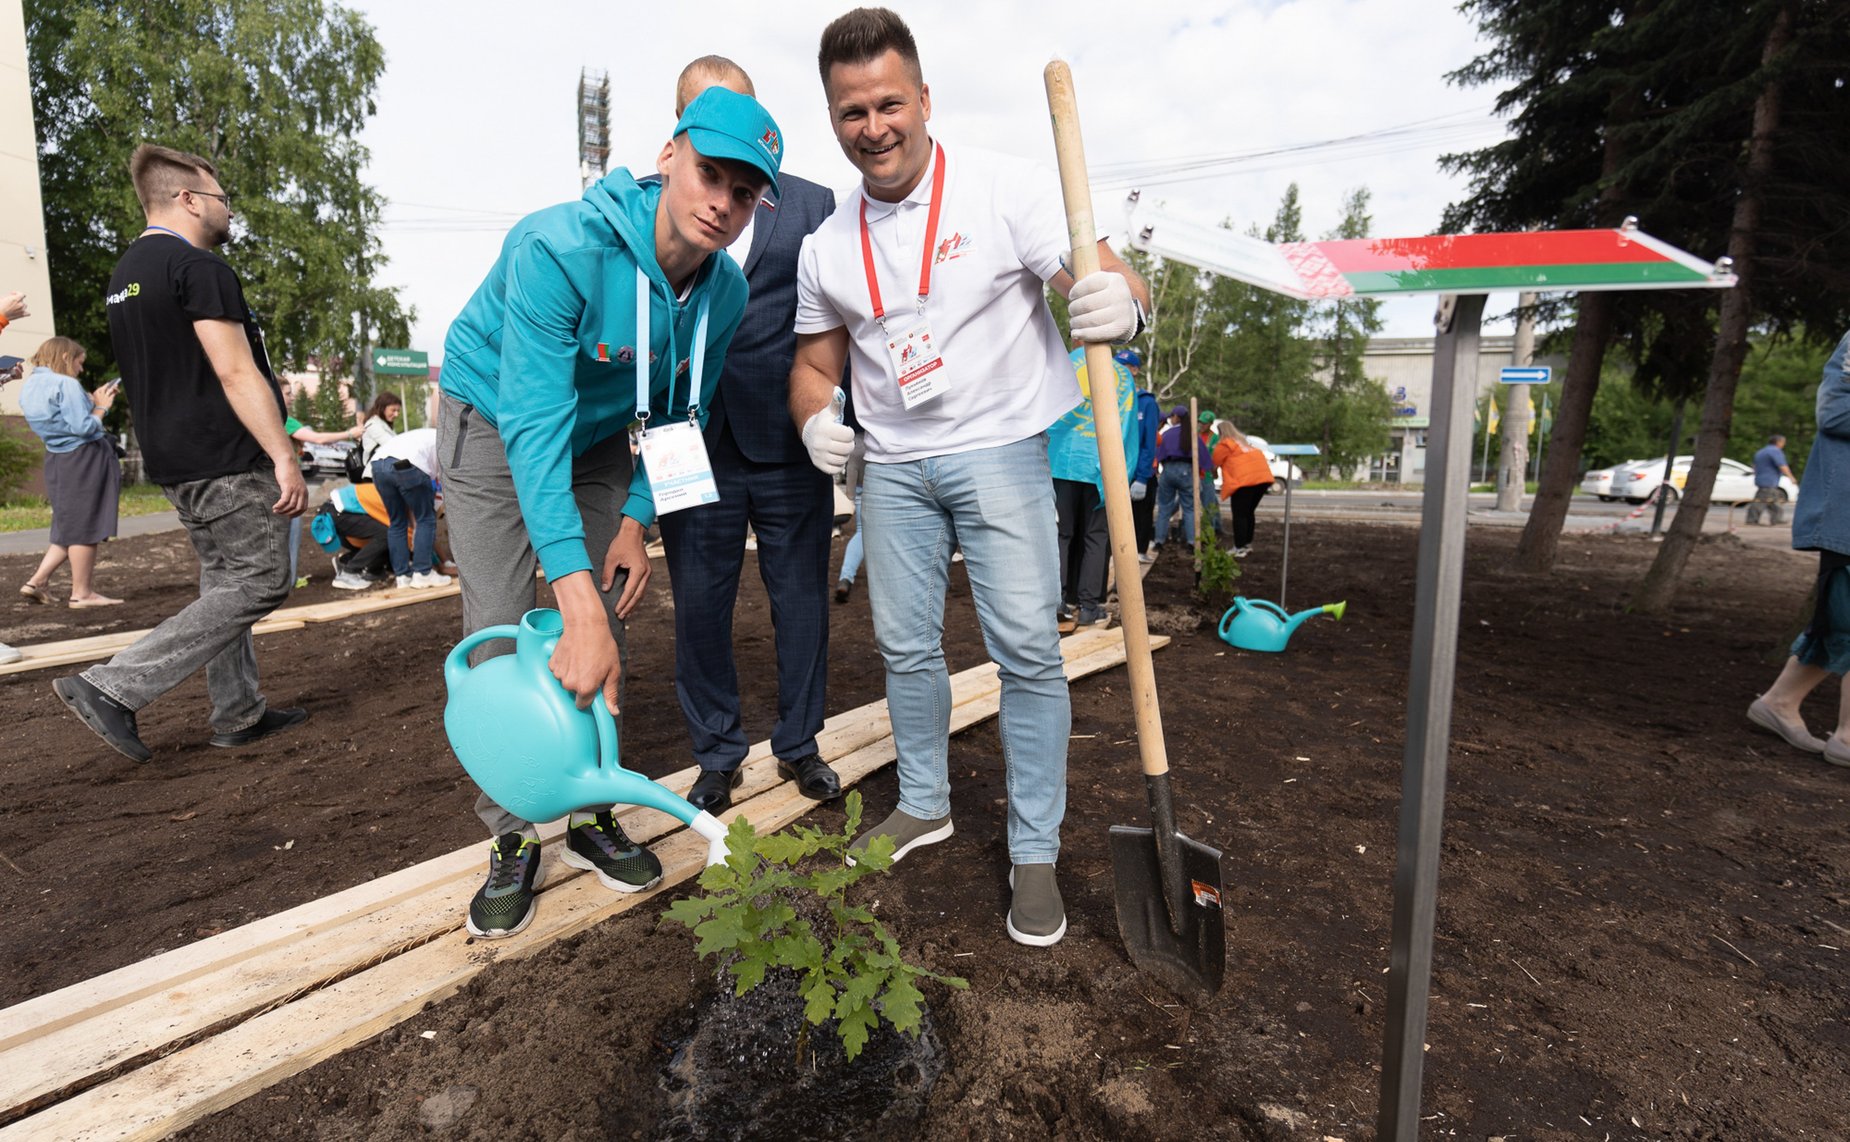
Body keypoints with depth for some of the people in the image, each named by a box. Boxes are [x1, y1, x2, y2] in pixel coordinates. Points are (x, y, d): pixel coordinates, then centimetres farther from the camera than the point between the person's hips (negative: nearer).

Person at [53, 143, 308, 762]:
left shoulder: (126, 273, 18)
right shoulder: (199, 267, -12)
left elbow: (165, 374, 22)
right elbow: (235, 373, -21)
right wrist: (285, 457, -22)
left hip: (175, 462, 10)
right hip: (230, 459, -10)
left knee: (224, 582, 13)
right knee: (260, 582, -5)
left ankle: (240, 713, 18)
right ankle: (112, 687, -6)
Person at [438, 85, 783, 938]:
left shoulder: (725, 291, -15)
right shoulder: (560, 249, -34)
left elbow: (679, 417, 0)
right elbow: (533, 427, -41)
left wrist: (635, 520, -8)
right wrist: (578, 601, -47)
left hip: (599, 438, 4)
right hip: (492, 425, -4)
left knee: (605, 639, 0)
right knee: (500, 638, -9)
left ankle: (591, 815, 18)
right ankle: (512, 841, 7)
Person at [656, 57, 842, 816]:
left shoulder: (810, 204, 7)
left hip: (787, 442, 0)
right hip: (693, 444, 0)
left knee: (801, 597, 9)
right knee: (699, 605, 8)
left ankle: (798, 742, 29)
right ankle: (717, 756, 26)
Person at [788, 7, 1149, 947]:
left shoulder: (1003, 189, -7)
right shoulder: (827, 246, 7)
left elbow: (1106, 279, -14)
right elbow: (815, 362, 14)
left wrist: (1121, 303, -39)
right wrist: (817, 420, -8)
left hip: (999, 451, -4)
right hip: (892, 465, 5)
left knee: (1027, 650, -6)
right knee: (905, 646, 11)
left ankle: (1035, 854, 8)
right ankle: (925, 804, 32)